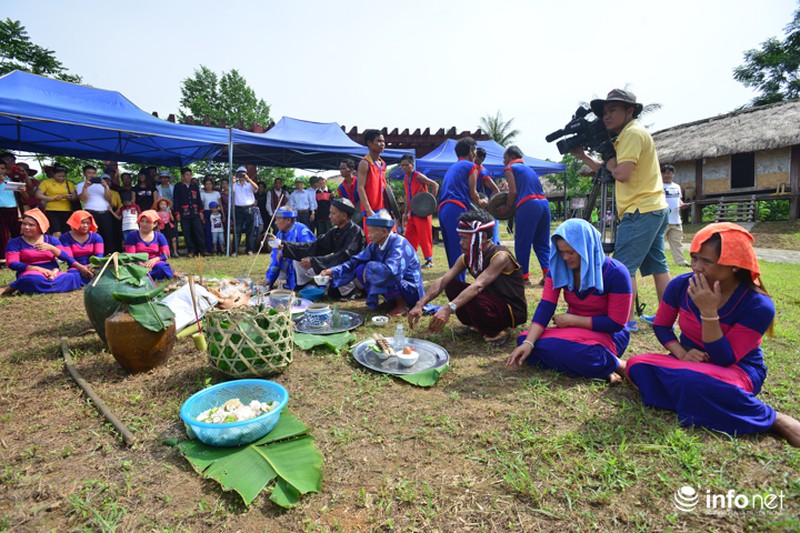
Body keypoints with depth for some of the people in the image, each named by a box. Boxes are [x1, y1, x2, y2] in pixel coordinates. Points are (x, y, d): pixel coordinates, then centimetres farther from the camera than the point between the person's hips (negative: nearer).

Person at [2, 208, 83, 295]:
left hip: (54, 275, 4)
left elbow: (66, 257, 1)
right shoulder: (15, 242, 7)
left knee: (77, 274, -28)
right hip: (32, 274, -4)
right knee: (33, 279, -41)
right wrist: (39, 269, -20)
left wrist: (51, 248, -18)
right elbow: (12, 264, -7)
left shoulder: (51, 240, 13)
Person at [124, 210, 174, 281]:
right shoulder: (132, 236, 4)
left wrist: (155, 259, -20)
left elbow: (166, 255, 1)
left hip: (155, 264, 1)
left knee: (161, 266, -34)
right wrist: (142, 265, -23)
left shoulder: (159, 236, 8)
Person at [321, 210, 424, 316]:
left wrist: (370, 267, -24)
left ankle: (403, 304, -8)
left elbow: (390, 271, -41)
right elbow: (356, 261, -1)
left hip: (411, 290, -8)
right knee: (360, 270, -4)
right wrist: (333, 271, -11)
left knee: (381, 275, -31)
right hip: (394, 282, 8)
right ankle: (391, 299, 7)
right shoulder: (375, 244, -4)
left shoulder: (399, 244, -26)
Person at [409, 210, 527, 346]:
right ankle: (480, 325, 5)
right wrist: (420, 305, -26)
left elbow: (478, 286, -39)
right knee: (451, 285, -6)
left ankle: (496, 331, -6)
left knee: (470, 299, -34)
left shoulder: (500, 256, -25)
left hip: (513, 310, -7)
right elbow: (443, 281, -12)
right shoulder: (468, 257, -3)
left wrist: (448, 309, -51)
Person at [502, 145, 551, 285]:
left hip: (528, 205, -7)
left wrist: (507, 208, 7)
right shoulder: (529, 168, 28)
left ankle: (524, 277, 9)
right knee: (542, 243, 12)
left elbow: (513, 191, -6)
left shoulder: (510, 168, 7)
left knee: (522, 243, 3)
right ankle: (548, 273, -2)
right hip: (544, 203, 7)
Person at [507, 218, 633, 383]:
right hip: (573, 328, 6)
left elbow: (616, 323, -16)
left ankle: (612, 365, -10)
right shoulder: (559, 268, -7)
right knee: (524, 339, -15)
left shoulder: (615, 272, -19)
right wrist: (528, 342, -27)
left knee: (557, 347, -34)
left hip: (608, 334, -6)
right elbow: (546, 306, -15)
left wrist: (571, 319, -19)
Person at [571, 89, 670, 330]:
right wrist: (584, 157, 16)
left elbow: (622, 174, -21)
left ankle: (627, 320, -6)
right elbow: (609, 173, 21)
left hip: (640, 211, -10)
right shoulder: (627, 135, 20)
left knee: (623, 266, -9)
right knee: (657, 265, 11)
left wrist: (610, 164, -2)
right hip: (655, 209, 10)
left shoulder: (633, 132, -10)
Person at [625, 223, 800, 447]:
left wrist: (708, 312, -33)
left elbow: (724, 360, -22)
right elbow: (661, 326, 4)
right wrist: (681, 353, -16)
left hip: (738, 370, -4)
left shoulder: (758, 305, -20)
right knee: (638, 366, -23)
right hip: (689, 363, 4)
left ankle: (773, 419, -16)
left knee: (693, 381, -38)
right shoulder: (681, 285, -9)